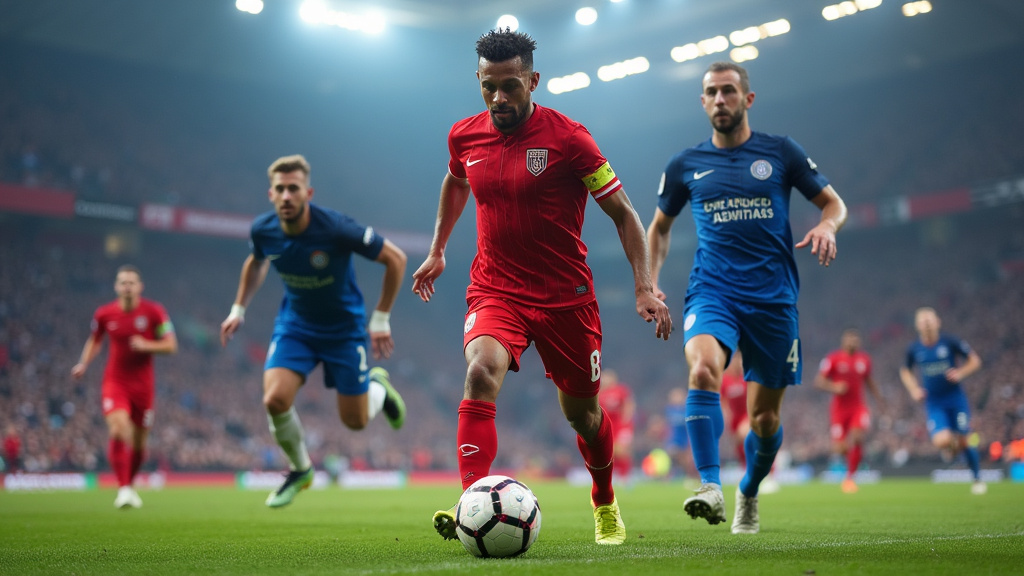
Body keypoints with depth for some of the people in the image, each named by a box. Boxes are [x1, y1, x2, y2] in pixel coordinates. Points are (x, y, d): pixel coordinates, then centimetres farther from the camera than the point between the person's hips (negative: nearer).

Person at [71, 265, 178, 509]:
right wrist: (84, 364, 1)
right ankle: (123, 489, -19)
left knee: (139, 442, 9)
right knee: (118, 431, -22)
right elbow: (94, 340, 16)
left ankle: (130, 485, 33)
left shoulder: (154, 311, -6)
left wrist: (146, 345, -21)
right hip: (115, 381, -1)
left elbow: (171, 345, -4)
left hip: (143, 384, 1)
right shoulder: (104, 314, -1)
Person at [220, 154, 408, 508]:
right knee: (275, 400, -19)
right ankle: (300, 470, 10)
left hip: (344, 328, -3)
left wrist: (381, 320, -15)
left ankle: (379, 386, 41)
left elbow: (395, 259, -18)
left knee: (355, 422, 3)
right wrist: (239, 310, 10)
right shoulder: (263, 230, -15)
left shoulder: (336, 229, -29)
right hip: (295, 323, 3)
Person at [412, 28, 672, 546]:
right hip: (495, 290, 2)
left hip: (566, 297, -2)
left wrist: (645, 289, -15)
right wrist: (437, 252, 29)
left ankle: (605, 504, 41)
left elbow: (623, 214, -7)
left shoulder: (567, 138, -12)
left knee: (582, 413, 12)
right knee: (481, 373, -29)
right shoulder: (464, 136, 0)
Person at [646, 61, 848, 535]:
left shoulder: (781, 153, 5)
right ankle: (710, 487, -34)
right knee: (703, 369, -32)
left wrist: (826, 226, -13)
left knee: (765, 417, 7)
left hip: (773, 298, 0)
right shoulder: (685, 165, 9)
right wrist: (650, 282, 7)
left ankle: (749, 495, 35)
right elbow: (660, 226, 21)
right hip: (712, 291, 0)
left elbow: (834, 202, 10)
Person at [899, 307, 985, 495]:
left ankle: (977, 479, 23)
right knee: (941, 441, -20)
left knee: (964, 441, 1)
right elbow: (905, 371, 16)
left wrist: (960, 373, -17)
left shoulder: (950, 342, -8)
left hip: (956, 398, -1)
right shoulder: (914, 349, -2)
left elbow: (975, 361, 1)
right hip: (934, 403, 1)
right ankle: (952, 446, 19)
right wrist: (914, 389, 0)